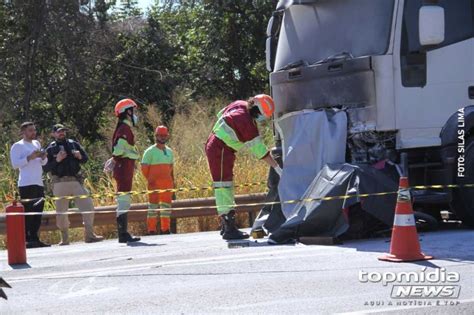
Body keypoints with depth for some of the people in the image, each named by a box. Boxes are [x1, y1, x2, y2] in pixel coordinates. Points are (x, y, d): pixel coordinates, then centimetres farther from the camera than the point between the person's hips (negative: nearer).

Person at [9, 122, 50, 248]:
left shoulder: (37, 143, 20)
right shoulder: (18, 146, -1)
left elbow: (43, 163, 26)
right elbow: (15, 164, -11)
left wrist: (43, 157, 3)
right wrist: (30, 157, -19)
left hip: (39, 183, 8)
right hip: (27, 184, -8)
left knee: (38, 213, 6)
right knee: (27, 212, -11)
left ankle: (34, 239, 10)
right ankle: (26, 240, -13)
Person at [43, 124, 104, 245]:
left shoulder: (73, 144, 12)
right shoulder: (50, 149, 4)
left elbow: (86, 158, 15)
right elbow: (45, 168, -3)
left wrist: (80, 156, -7)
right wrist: (57, 160, -16)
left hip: (76, 181, 2)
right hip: (60, 183, -2)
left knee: (88, 206, -5)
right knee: (61, 212, 2)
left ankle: (89, 235, 1)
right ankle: (64, 238, 14)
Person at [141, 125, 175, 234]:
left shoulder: (169, 151, 16)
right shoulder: (150, 151, -3)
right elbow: (144, 167, -3)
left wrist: (172, 180, 13)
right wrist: (150, 179, -7)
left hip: (167, 183, 6)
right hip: (154, 184, -6)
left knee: (166, 205, 8)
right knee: (153, 205, -5)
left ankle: (165, 229, 15)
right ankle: (151, 229, -4)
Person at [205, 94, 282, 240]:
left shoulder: (239, 105, 2)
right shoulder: (247, 123, -23)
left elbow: (220, 114, 19)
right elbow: (259, 150, -20)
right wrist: (277, 167, -16)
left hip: (213, 145, 10)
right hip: (221, 150, -10)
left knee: (226, 186, 16)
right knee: (224, 186, -12)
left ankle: (226, 226, 23)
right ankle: (229, 229, -15)